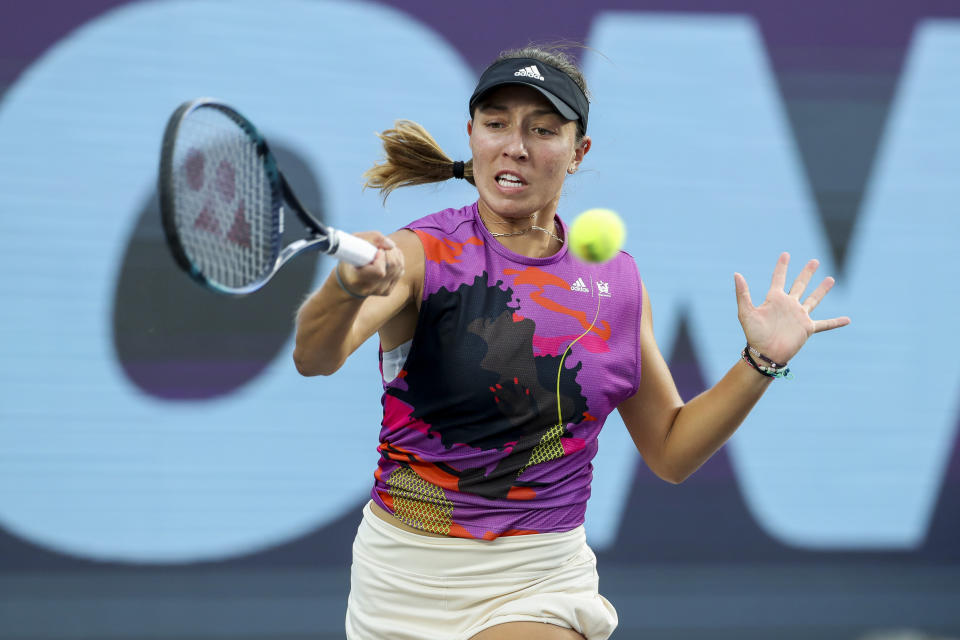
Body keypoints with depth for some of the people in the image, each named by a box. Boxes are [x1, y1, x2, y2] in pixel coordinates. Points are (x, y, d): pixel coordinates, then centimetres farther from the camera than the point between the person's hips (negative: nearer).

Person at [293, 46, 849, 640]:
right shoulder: (422, 255, -9)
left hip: (543, 583, 1)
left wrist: (761, 361, -1)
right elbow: (314, 357, -28)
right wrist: (351, 285, -50)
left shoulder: (616, 280, 3)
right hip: (411, 576, -1)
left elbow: (670, 451, 13)